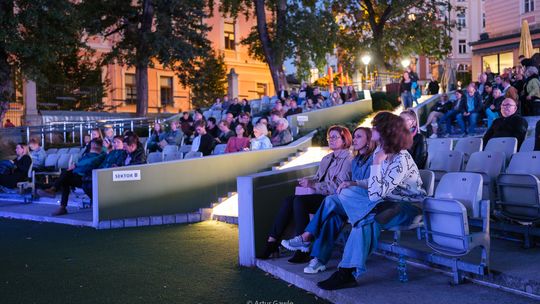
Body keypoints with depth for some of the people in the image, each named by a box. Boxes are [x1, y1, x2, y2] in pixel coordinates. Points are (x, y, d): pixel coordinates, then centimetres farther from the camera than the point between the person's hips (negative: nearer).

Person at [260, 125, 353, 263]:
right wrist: (308, 181, 2)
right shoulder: (326, 159, 25)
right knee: (289, 200, -18)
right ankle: (272, 241, -20)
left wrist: (312, 184, -15)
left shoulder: (348, 159, -2)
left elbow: (337, 186, -12)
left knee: (299, 201, -30)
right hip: (319, 196, 8)